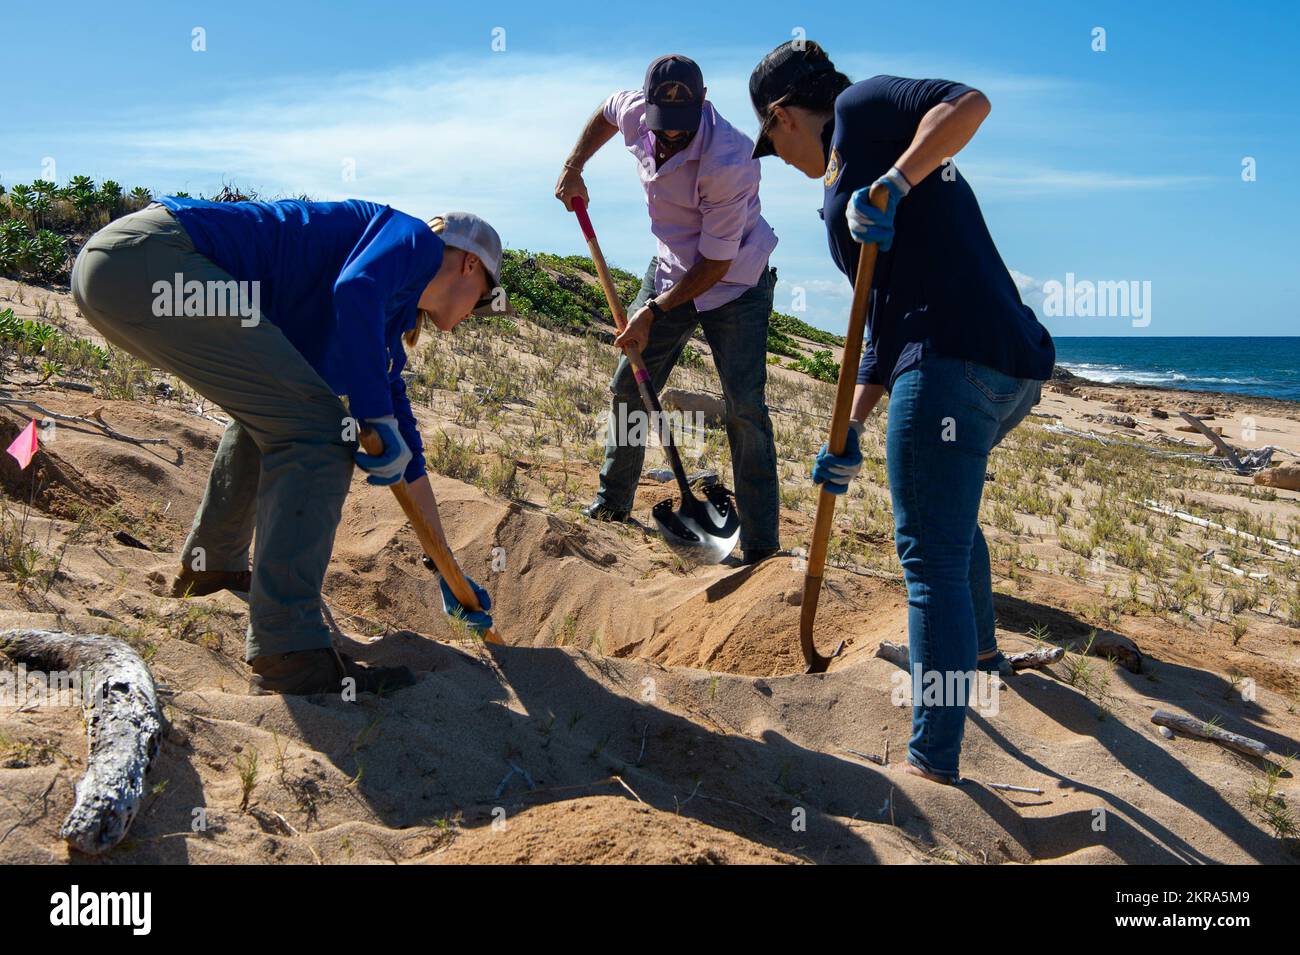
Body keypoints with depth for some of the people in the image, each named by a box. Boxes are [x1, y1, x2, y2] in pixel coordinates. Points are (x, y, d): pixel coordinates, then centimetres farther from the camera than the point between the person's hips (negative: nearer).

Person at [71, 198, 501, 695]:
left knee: (271, 411, 27)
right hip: (149, 257, -10)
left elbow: (403, 452, 30)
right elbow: (354, 291, -22)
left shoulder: (383, 319, 26)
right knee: (315, 425, -12)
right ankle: (288, 654, -15)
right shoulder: (416, 239, 4)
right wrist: (379, 418, -14)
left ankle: (211, 565, 38)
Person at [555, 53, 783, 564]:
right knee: (628, 386, 8)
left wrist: (654, 310, -22)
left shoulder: (730, 162, -33)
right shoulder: (635, 111, -12)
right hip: (672, 271, 6)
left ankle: (762, 547, -8)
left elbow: (716, 263, -27)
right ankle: (612, 504, 27)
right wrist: (573, 168, 4)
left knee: (744, 408, -13)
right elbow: (605, 113, 15)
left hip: (735, 283, -6)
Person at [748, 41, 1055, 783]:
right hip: (1014, 366, 11)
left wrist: (890, 186, -18)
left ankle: (934, 766, -2)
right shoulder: (859, 182, 27)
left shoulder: (862, 108, 4)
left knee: (932, 558, -7)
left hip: (957, 360, -11)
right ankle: (980, 650, 53)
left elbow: (969, 103, -13)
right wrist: (850, 431, 20)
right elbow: (888, 317, 23)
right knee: (947, 506, 33)